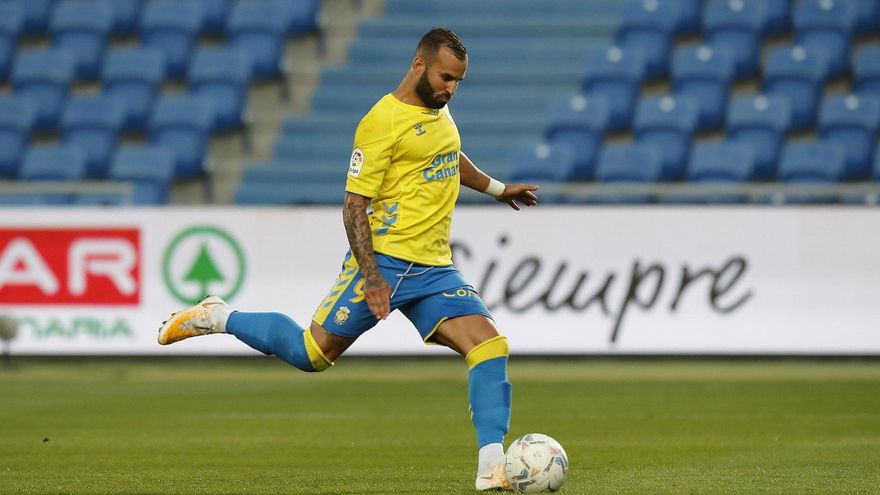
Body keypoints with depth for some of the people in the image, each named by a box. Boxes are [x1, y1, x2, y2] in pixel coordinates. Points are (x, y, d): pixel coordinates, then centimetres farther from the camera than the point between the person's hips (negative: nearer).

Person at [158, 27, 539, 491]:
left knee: (490, 346, -12)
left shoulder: (438, 109, 12)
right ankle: (217, 317, 21)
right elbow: (354, 205, -15)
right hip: (384, 260, -7)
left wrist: (496, 188, 43)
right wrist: (371, 277, -22)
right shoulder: (382, 122, -14)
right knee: (313, 353, -1)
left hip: (435, 268, 7)